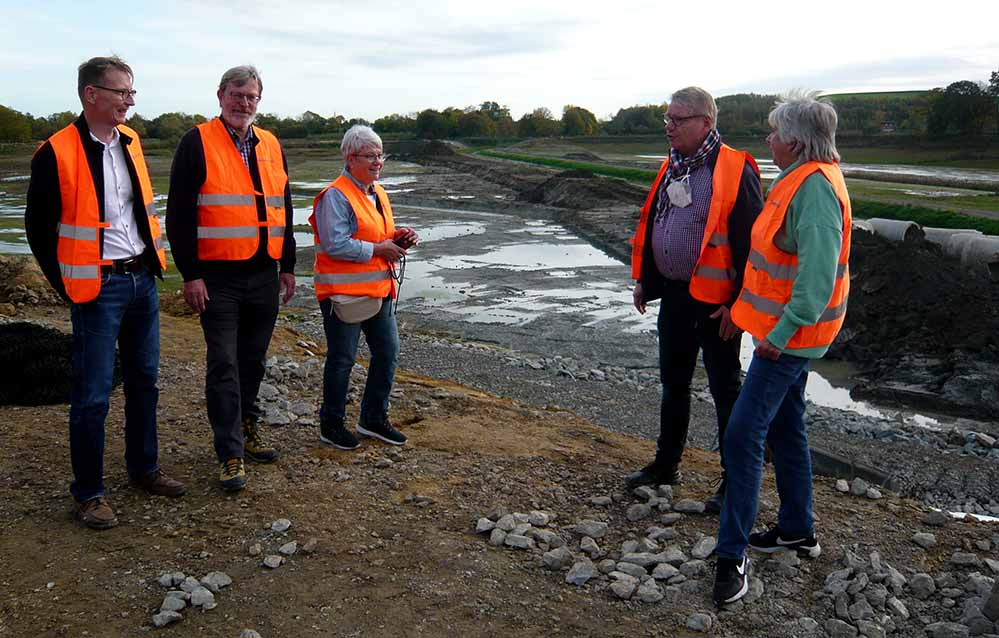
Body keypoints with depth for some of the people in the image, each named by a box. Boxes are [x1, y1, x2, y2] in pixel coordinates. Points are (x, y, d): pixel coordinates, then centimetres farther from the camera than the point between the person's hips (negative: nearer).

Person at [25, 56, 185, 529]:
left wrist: (151, 260, 14)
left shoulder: (130, 141, 6)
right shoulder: (57, 153, -13)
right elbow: (38, 227, -7)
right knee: (93, 394, 0)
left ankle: (143, 468, 32)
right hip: (98, 288, -7)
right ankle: (89, 493, 14)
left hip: (142, 280, 7)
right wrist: (68, 286, -4)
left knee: (144, 380, 16)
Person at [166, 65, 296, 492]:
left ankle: (246, 428, 30)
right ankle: (230, 454, 3)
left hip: (265, 275, 5)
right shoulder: (198, 143, -4)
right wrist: (190, 274, -12)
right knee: (224, 365, -2)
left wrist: (288, 265, 14)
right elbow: (179, 214, -8)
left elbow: (283, 211, 18)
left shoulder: (270, 145, 13)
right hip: (218, 278, -5)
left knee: (253, 360, 15)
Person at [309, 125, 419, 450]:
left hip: (379, 290, 9)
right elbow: (335, 244, -24)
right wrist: (378, 248, -18)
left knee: (388, 352, 13)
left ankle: (374, 418, 29)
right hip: (344, 294, -9)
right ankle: (332, 425, 19)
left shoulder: (377, 192, 14)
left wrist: (399, 237, 5)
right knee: (342, 360, 2)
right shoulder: (335, 196, -15)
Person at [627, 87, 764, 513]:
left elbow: (750, 242, -17)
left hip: (715, 301, -8)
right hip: (674, 294, 8)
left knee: (725, 389, 4)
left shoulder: (735, 171, -15)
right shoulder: (671, 166, 9)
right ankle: (666, 464, 34)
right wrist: (643, 279, 15)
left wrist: (738, 303, -17)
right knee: (673, 383, 18)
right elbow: (650, 224, 17)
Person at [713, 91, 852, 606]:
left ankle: (732, 555, -2)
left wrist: (780, 334, -27)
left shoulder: (814, 188, -22)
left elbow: (817, 278, -29)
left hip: (789, 335, -11)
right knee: (785, 428, 19)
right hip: (785, 328, 11)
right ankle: (798, 530, 33)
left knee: (743, 436, -10)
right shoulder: (801, 179, 10)